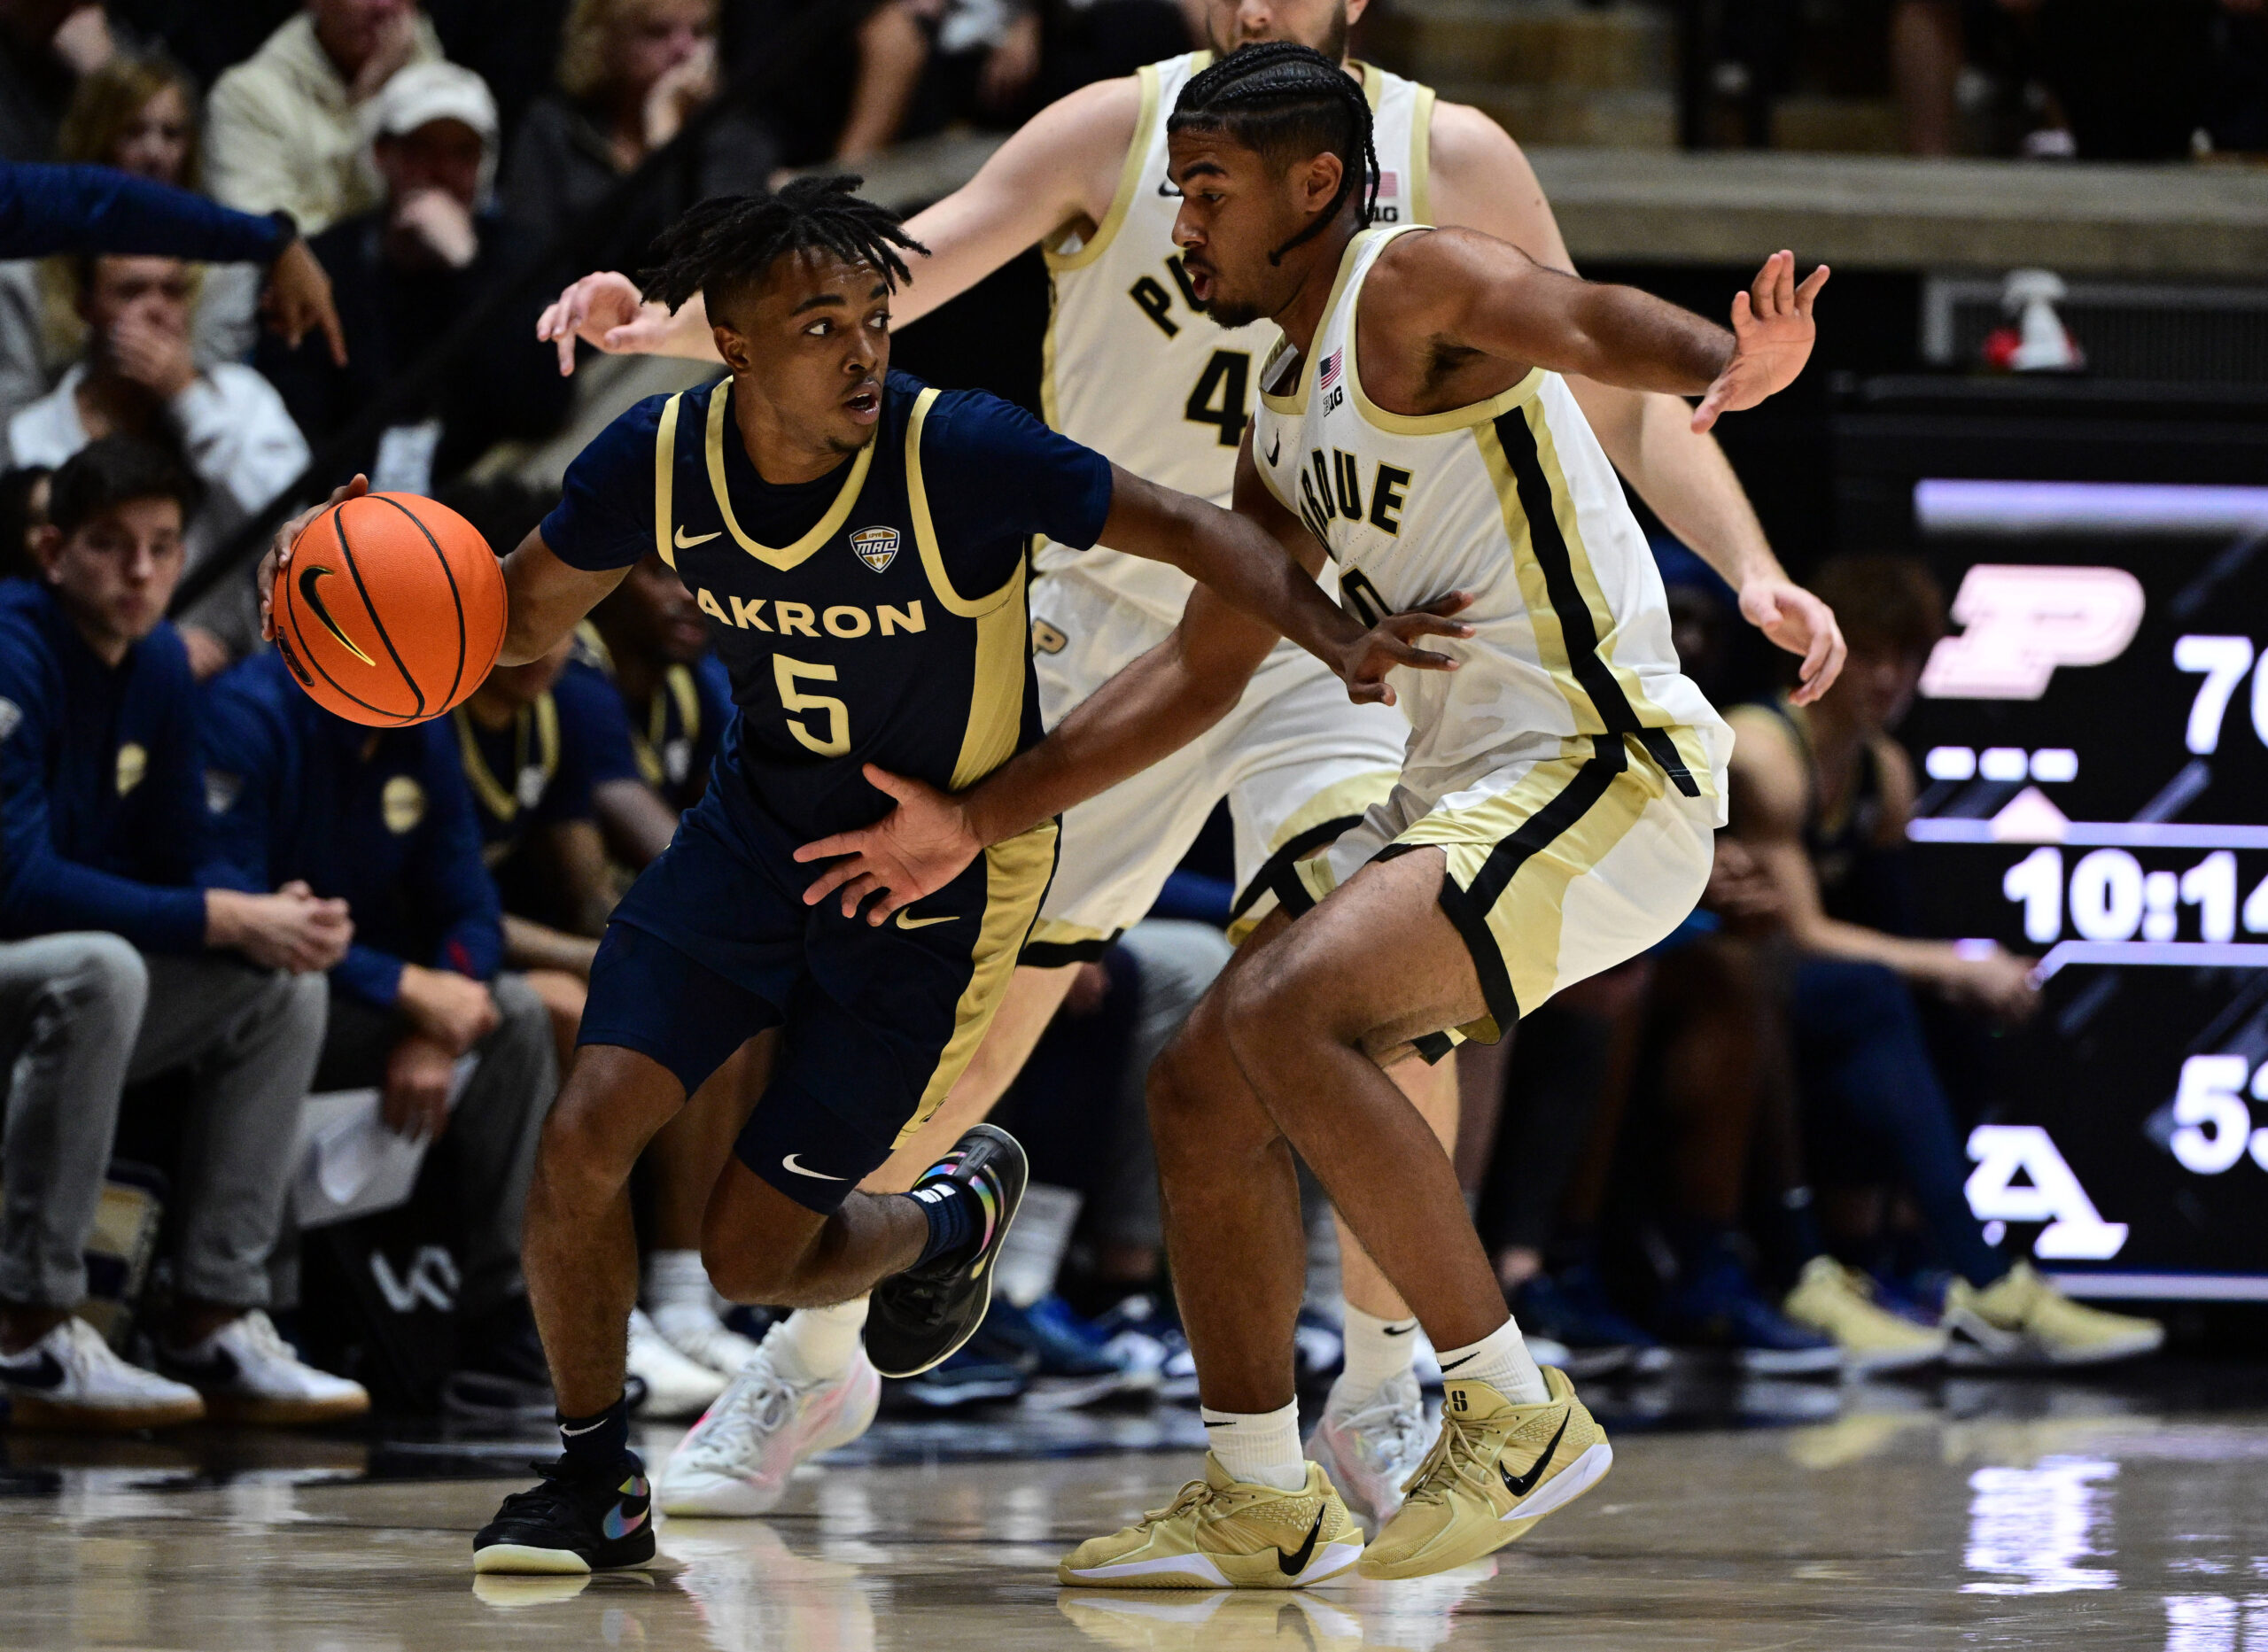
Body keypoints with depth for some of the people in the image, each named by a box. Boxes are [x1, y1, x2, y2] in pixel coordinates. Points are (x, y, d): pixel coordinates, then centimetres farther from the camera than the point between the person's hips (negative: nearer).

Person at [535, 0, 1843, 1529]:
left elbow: (1620, 394, -3)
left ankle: (1381, 1394, -10)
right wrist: (678, 327, -38)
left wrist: (1754, 570, -17)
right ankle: (813, 1352, 29)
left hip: (1321, 638, 0)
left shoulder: (1450, 163, -9)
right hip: (1109, 619, 0)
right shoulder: (1124, 131, -13)